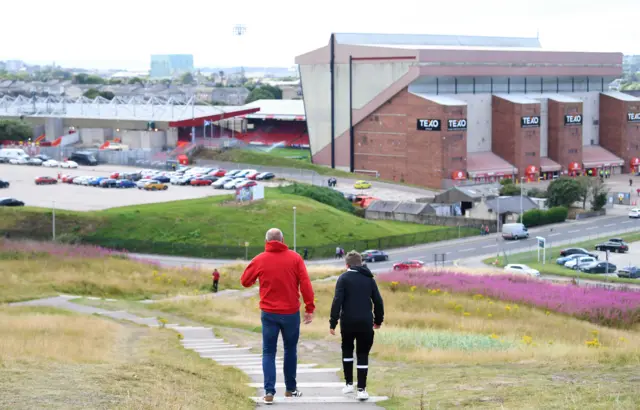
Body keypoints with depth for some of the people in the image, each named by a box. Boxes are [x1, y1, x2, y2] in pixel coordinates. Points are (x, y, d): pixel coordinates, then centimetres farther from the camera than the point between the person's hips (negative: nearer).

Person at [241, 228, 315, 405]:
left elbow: (245, 281, 7)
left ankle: (269, 391, -6)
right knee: (290, 350, 17)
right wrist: (310, 308, -5)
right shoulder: (295, 258, -4)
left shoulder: (260, 260, -3)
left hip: (269, 313, 0)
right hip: (291, 312, 0)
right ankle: (290, 388, 25)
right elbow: (305, 284, -8)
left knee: (269, 352, 6)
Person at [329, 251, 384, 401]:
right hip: (365, 322, 1)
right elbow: (378, 301, 9)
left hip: (348, 322, -1)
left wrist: (333, 323, -7)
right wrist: (378, 320, 22)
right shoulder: (369, 278, 8)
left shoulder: (344, 278, -2)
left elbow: (337, 301, -10)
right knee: (363, 355, 6)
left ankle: (349, 383, 20)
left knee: (347, 350, 20)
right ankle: (361, 389, -2)